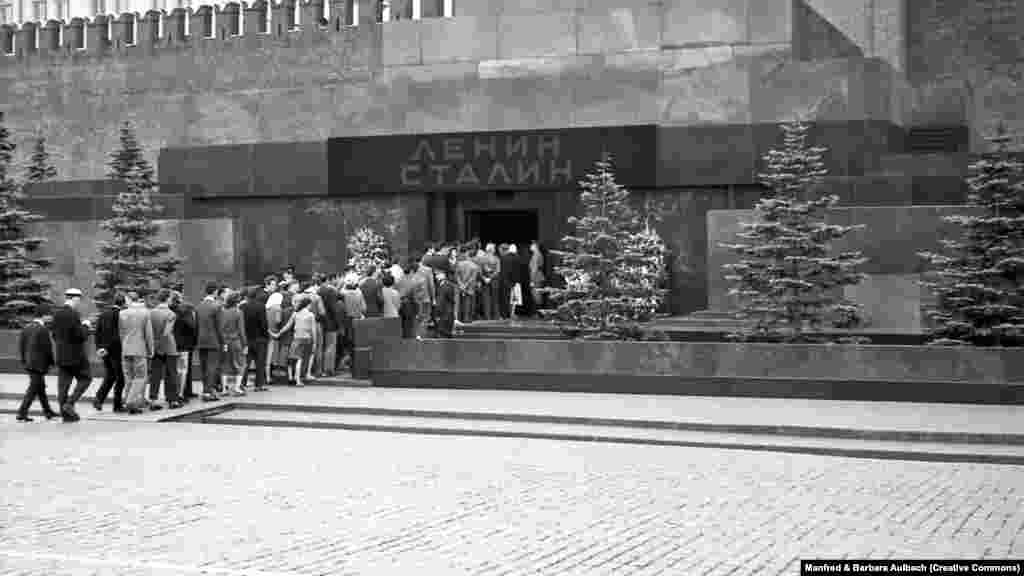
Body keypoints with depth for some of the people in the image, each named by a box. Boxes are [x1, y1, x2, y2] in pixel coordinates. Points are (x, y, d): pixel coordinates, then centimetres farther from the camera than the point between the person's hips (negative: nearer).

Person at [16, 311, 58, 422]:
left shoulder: (25, 329, 6)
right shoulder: (43, 329, -16)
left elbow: (21, 346, 8)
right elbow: (47, 348, -15)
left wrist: (24, 361, 14)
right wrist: (51, 363, -3)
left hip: (28, 364, 8)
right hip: (39, 364, -8)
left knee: (41, 387, 17)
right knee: (33, 389, -2)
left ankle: (48, 412, 25)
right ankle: (22, 413, -5)